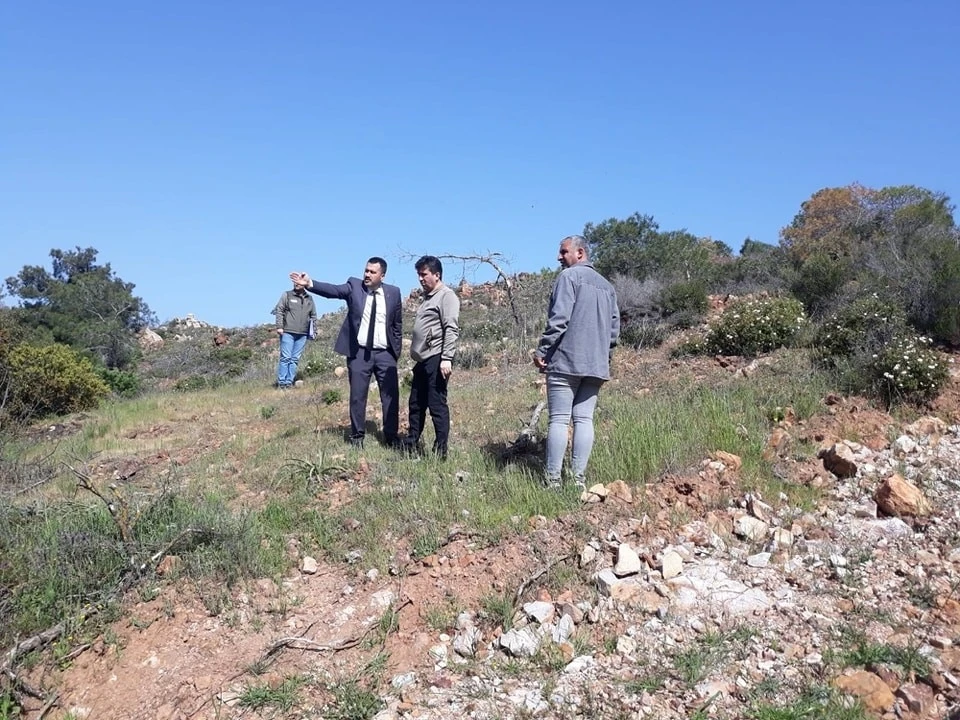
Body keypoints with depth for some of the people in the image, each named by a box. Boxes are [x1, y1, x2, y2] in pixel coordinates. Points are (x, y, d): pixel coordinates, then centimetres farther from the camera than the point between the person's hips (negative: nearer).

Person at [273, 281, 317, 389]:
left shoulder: (309, 299, 15)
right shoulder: (287, 295, 5)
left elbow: (313, 315, 21)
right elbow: (279, 310, 1)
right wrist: (279, 326, -8)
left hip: (303, 334, 4)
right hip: (288, 332, -4)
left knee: (295, 359, 4)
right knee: (285, 357, -6)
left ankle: (289, 382, 7)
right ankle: (281, 382, -3)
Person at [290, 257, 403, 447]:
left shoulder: (393, 292, 3)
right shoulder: (354, 285, -1)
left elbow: (397, 324, 10)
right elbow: (333, 290, -18)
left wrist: (396, 351, 8)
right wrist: (310, 284, -35)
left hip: (385, 353, 1)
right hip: (359, 352, -1)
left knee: (391, 395, 4)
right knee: (357, 396, 5)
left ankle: (392, 436, 18)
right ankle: (357, 436, 20)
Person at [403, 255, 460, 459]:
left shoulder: (446, 296, -7)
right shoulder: (428, 297, 21)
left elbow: (451, 329, -17)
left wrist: (447, 358, -24)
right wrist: (415, 355, 19)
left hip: (436, 359, -9)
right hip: (423, 360, 9)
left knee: (437, 405, -6)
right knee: (416, 404, 14)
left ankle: (440, 451, 0)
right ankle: (411, 446, 24)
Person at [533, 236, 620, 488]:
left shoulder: (569, 276, -4)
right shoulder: (606, 285, 20)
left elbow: (559, 319, -12)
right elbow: (615, 326, 19)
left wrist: (542, 350, -8)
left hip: (566, 360, -7)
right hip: (596, 364, 7)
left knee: (559, 420, -5)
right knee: (584, 419, 4)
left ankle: (553, 478, -6)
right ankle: (578, 477, 2)